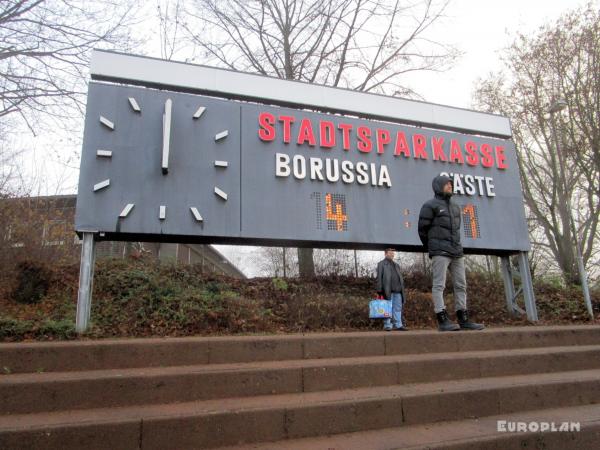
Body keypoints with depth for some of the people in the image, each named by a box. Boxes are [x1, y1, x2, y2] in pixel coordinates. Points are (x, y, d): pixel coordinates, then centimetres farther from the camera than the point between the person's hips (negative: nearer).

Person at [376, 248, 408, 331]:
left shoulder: (396, 264, 26)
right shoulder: (381, 264, 5)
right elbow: (379, 277, -3)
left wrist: (402, 289, 17)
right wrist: (380, 290, -11)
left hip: (397, 290, 6)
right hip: (388, 290, -6)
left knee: (398, 308, 4)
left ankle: (398, 325, 7)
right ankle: (387, 325, -1)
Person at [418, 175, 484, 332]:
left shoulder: (455, 206, 20)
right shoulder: (430, 205, -1)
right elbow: (423, 229, -1)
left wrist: (456, 246, 15)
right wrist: (431, 249, 7)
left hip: (456, 251, 7)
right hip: (440, 252, -7)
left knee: (461, 285, 5)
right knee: (439, 284, -9)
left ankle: (463, 319, 10)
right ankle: (442, 320, -11)